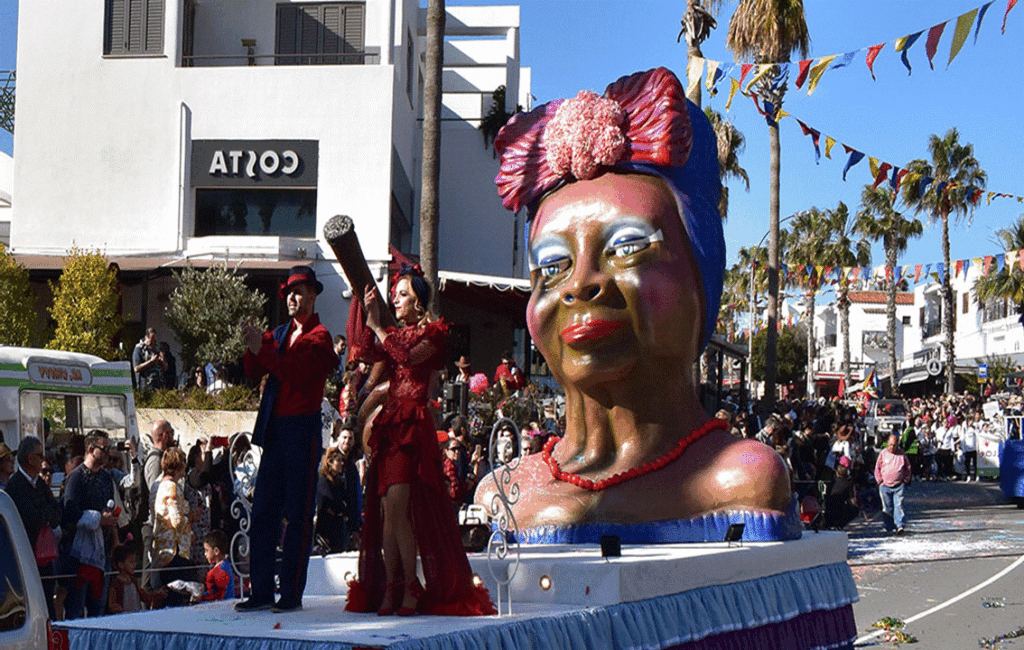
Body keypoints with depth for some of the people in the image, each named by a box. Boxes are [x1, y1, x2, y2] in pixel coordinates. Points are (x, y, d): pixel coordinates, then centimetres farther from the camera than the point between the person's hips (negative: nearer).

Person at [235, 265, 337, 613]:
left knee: (298, 513, -3)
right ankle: (262, 591, 11)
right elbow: (255, 372, 9)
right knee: (263, 510, 6)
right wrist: (252, 347, -9)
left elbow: (298, 372, -17)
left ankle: (292, 594, 0)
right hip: (274, 429, 7)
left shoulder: (319, 336, -3)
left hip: (303, 428, -7)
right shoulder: (279, 334, 18)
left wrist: (262, 349, -18)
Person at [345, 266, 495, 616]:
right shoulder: (395, 335, 20)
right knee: (388, 511, 1)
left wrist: (377, 326, -7)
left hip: (414, 426, -6)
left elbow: (408, 356, -16)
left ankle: (411, 589, -10)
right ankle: (389, 588, 1)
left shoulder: (432, 333, 2)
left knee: (398, 507, -14)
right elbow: (367, 352, 3)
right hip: (389, 423, 6)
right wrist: (368, 313, -3)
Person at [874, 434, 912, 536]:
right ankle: (889, 527, 17)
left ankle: (899, 526, -14)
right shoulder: (883, 453, 3)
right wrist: (880, 480, 3)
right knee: (887, 507, 5)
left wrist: (906, 480, 5)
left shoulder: (901, 454, 4)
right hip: (885, 485, 1)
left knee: (898, 506, -11)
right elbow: (877, 468, 10)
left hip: (899, 486, -1)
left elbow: (908, 468, 14)